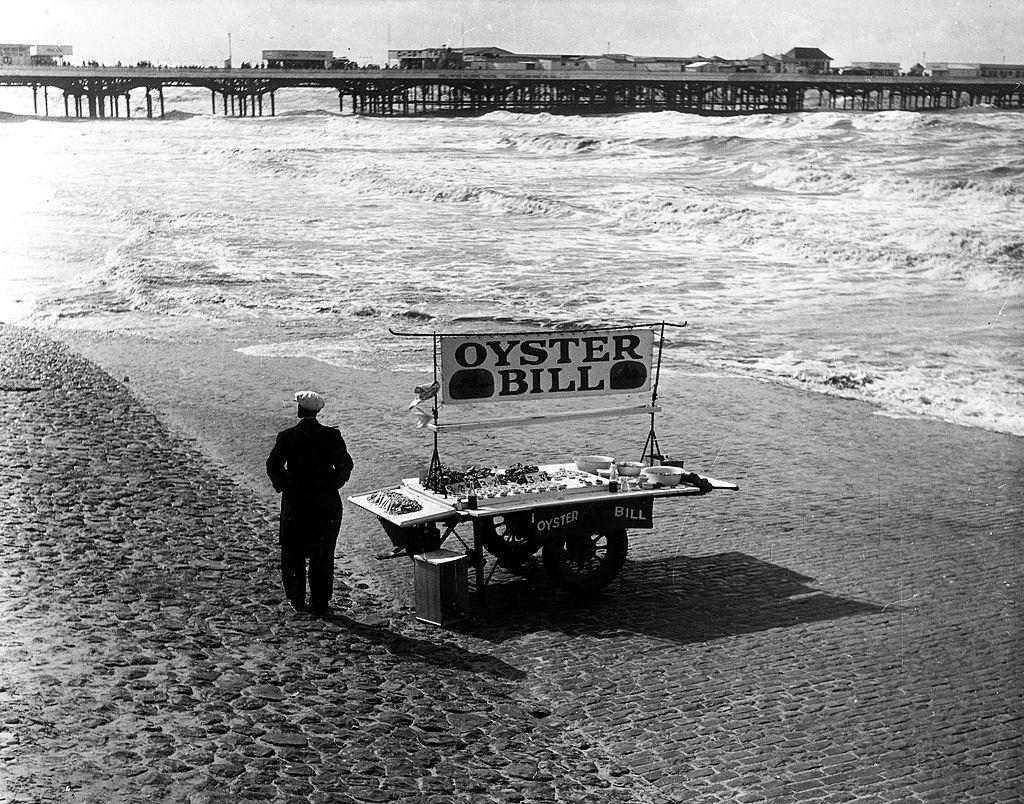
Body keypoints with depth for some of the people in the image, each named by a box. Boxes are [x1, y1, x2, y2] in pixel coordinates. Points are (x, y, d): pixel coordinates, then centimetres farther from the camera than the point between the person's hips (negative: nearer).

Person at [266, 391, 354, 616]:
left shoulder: (286, 436, -7)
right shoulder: (332, 436, -6)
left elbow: (273, 466, -6)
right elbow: (346, 464, -4)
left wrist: (283, 486, 6)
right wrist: (332, 485, 7)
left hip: (294, 501, 0)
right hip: (326, 503, 0)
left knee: (293, 553, 15)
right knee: (323, 555, 9)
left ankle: (297, 600, 18)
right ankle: (320, 604, 11)